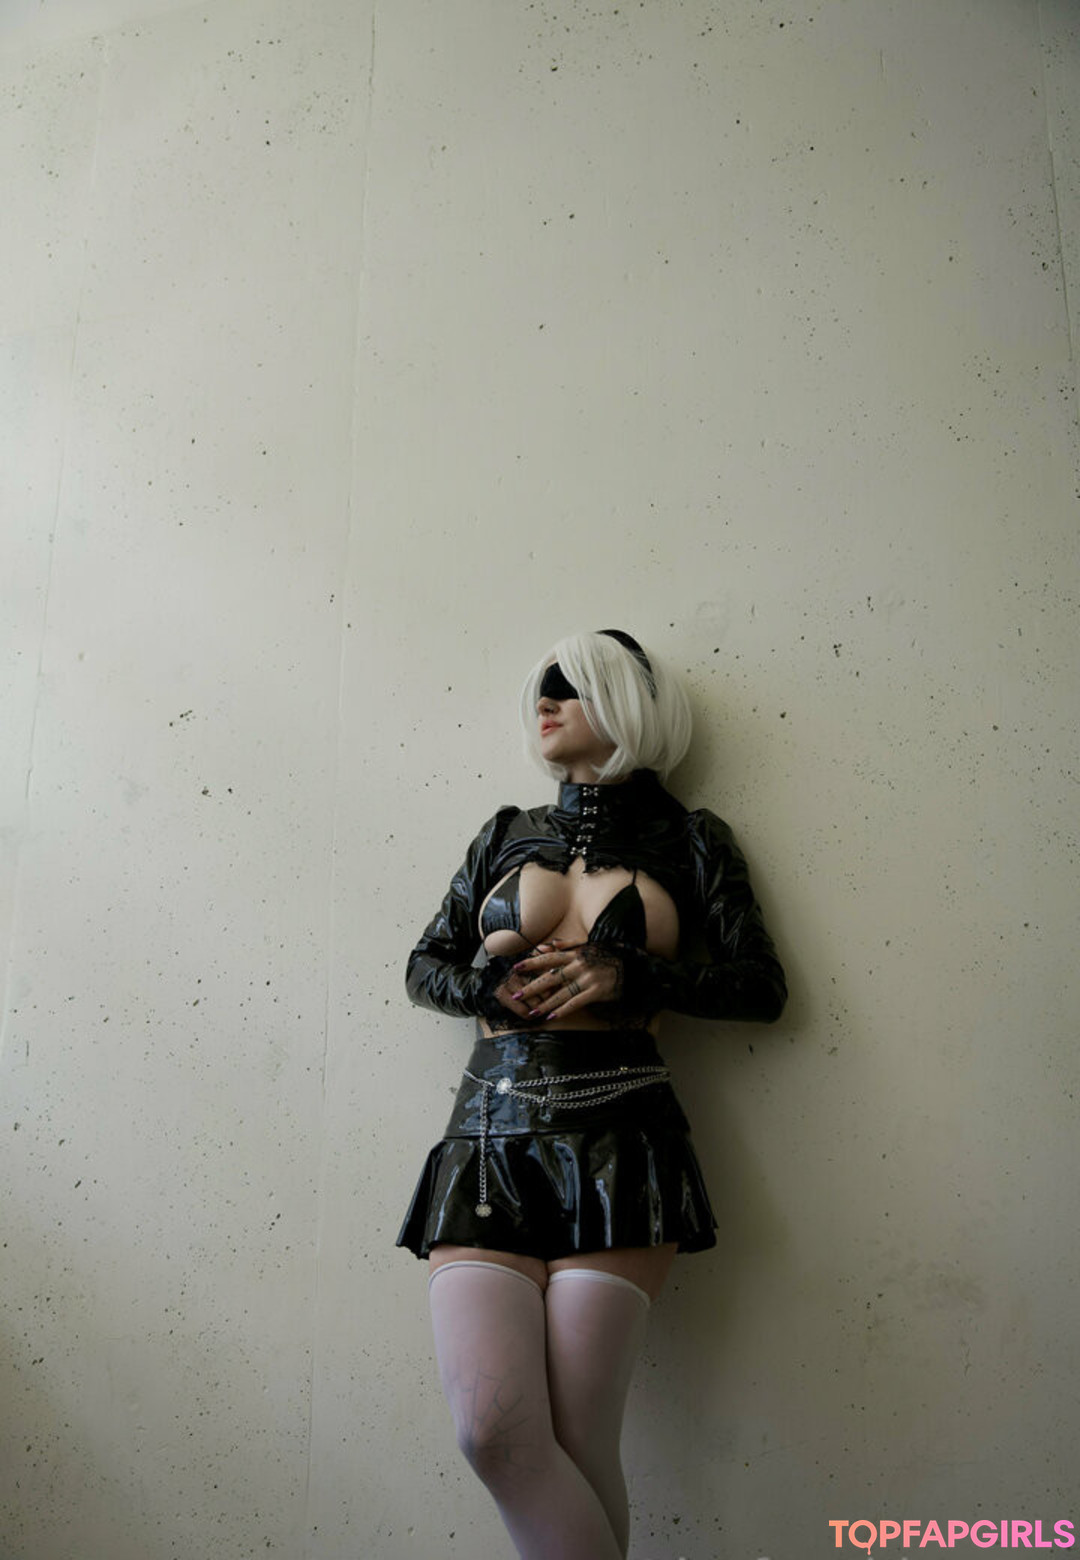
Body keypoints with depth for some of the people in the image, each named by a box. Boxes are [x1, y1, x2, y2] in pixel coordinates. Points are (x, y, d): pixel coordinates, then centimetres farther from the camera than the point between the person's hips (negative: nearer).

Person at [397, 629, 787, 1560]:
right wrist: (493, 984, -2)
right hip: (490, 1138, 3)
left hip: (617, 1140, -3)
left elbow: (762, 985, 5)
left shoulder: (686, 840, 9)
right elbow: (425, 966, 20)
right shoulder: (508, 836, 17)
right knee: (492, 1424, -12)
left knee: (578, 1439, -6)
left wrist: (627, 975, -8)